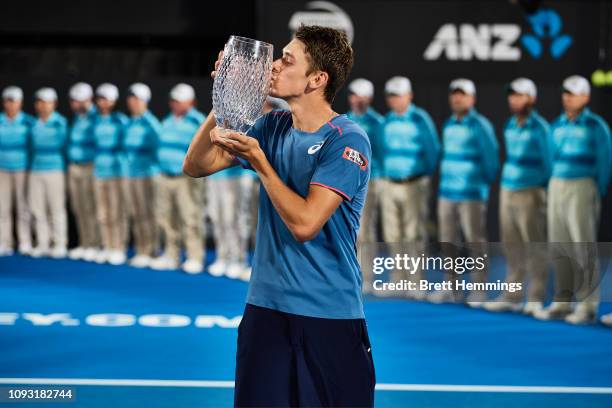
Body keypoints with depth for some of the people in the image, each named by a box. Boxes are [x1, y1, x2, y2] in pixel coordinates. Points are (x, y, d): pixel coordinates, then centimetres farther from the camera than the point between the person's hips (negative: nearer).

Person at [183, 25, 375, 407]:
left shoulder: (348, 142, -14)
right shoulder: (273, 126, 6)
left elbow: (304, 223, -22)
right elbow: (196, 166, 7)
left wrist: (258, 161, -17)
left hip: (330, 316, -6)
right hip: (266, 305, 6)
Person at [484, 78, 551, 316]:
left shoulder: (539, 128, -9)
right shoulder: (510, 125, 12)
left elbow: (548, 162, -6)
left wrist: (543, 191, -4)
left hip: (530, 192, -7)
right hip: (507, 189, 7)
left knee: (535, 247, -3)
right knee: (512, 247, 8)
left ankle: (536, 299, -1)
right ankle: (512, 297, 12)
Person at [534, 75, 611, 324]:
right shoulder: (557, 125, 12)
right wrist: (551, 189, 10)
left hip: (582, 188, -6)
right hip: (556, 186, 6)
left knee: (584, 248, -6)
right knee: (559, 247, 5)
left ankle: (588, 306, -4)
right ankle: (562, 303, 10)